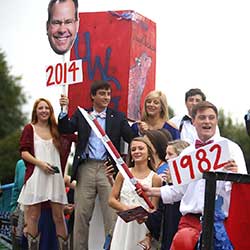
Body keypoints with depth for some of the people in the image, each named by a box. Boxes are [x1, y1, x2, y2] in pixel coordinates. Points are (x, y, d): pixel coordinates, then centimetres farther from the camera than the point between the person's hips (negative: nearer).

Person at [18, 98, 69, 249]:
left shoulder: (56, 129, 15)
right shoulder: (30, 128, 6)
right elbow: (24, 152, 0)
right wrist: (40, 163, -15)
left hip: (55, 176, 3)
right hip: (36, 176, -3)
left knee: (59, 216, 2)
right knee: (33, 216, 0)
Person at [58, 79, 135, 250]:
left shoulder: (118, 117, 10)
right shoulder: (81, 115, 13)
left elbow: (131, 138, 2)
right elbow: (65, 129, 2)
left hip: (108, 169, -1)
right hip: (86, 168, 1)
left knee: (112, 214, -4)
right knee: (81, 214, 3)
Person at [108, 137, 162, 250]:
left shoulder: (155, 178, 0)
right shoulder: (123, 174, 7)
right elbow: (111, 200, 6)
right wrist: (126, 208, -12)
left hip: (143, 226, -2)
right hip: (123, 224, 2)